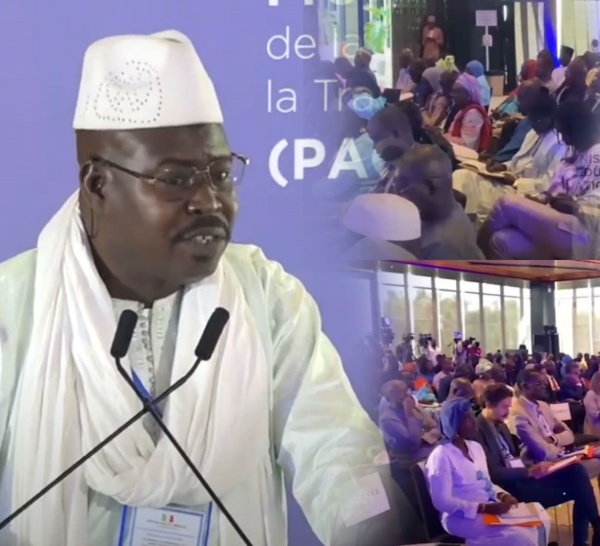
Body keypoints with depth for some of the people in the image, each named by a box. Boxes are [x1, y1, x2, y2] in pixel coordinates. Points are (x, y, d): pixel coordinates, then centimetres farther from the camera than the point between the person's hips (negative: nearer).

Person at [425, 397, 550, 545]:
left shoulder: (476, 447, 11)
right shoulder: (441, 456, -16)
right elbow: (442, 502, -20)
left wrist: (502, 495, -5)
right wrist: (484, 508, -24)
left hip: (487, 509, 9)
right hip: (461, 518, -9)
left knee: (540, 518, -7)